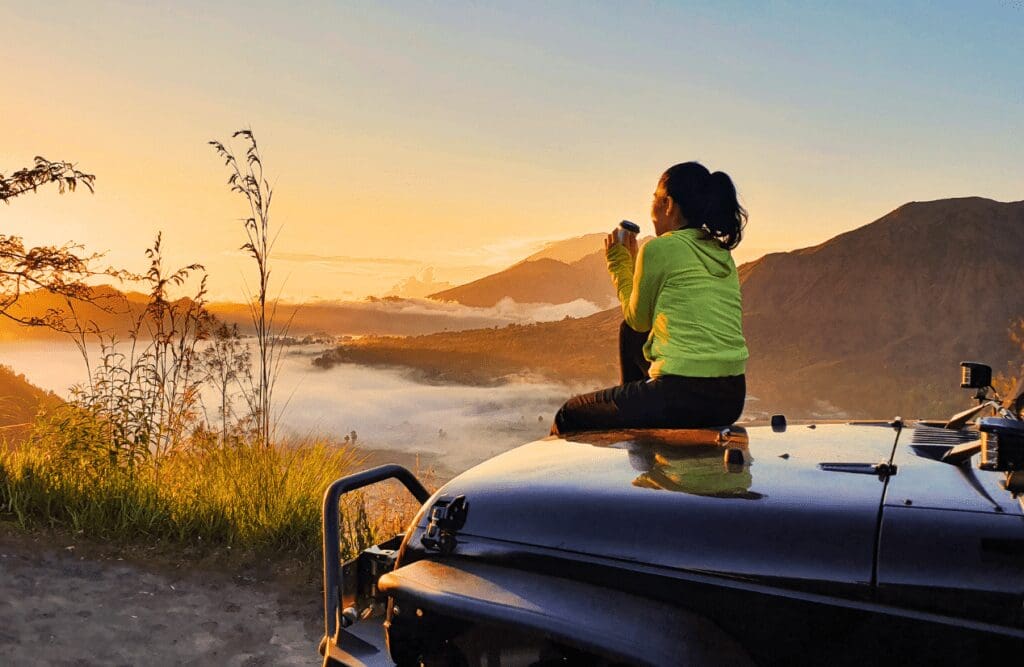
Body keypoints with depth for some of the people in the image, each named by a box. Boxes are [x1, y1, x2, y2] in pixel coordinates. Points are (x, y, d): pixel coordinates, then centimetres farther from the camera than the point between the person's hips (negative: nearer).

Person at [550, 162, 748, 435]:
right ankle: (634, 411, 46)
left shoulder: (659, 248, -9)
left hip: (682, 397, -8)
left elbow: (638, 320, 4)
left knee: (570, 415, 10)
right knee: (630, 334, 32)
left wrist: (619, 263, 16)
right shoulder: (721, 253, 13)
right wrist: (633, 260, 26)